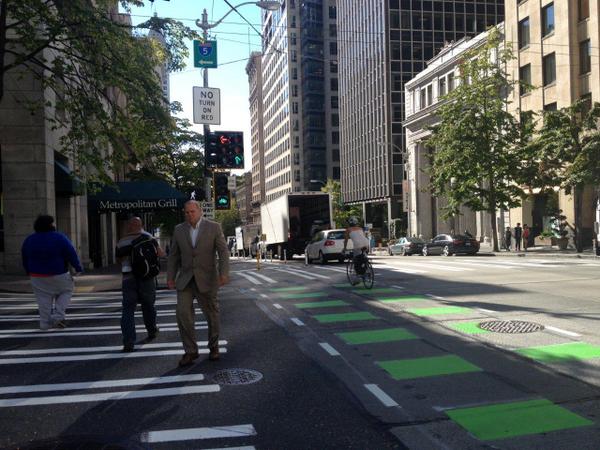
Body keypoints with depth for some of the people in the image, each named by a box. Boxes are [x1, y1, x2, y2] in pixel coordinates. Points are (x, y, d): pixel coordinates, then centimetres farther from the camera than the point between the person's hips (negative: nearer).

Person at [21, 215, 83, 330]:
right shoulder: (59, 238, -13)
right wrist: (78, 268, -3)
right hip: (58, 274, -4)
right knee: (66, 292, 14)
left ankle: (45, 323, 10)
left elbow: (25, 259, 10)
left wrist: (29, 273, 21)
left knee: (44, 298, 10)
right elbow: (71, 254, -13)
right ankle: (58, 315, 2)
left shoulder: (28, 240, 1)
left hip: (37, 276, 4)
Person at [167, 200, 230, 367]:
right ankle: (190, 351, 0)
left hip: (207, 278, -2)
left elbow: (223, 252, -11)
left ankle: (213, 346, 31)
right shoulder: (179, 229, 4)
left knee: (212, 314, 9)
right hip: (185, 279, 2)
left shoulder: (214, 227, -6)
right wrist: (170, 277, 5)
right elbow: (174, 255, 9)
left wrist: (224, 273, -23)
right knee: (182, 313, -11)